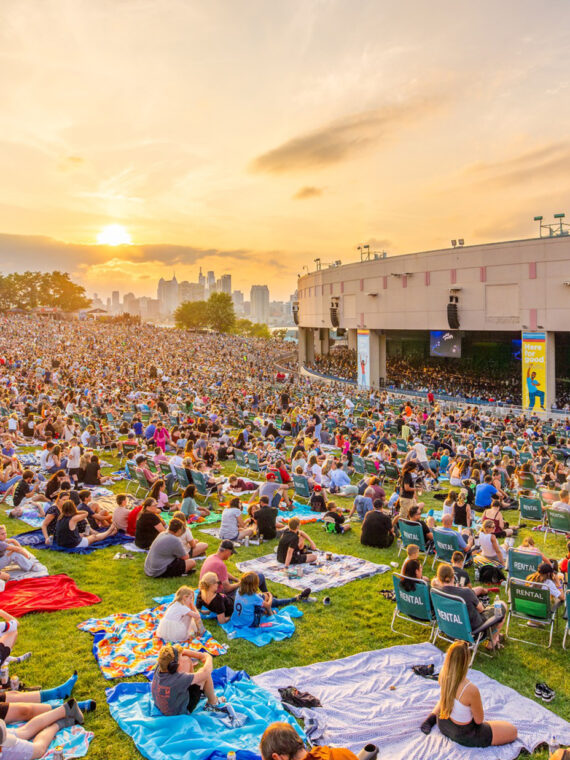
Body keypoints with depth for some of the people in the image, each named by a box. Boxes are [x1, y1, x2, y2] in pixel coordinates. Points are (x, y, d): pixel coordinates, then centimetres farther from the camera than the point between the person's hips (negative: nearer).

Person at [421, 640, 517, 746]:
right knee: (512, 731, 5)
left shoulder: (443, 675, -19)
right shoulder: (471, 690, -38)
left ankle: (432, 717, 17)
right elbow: (479, 720, -17)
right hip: (463, 735, -7)